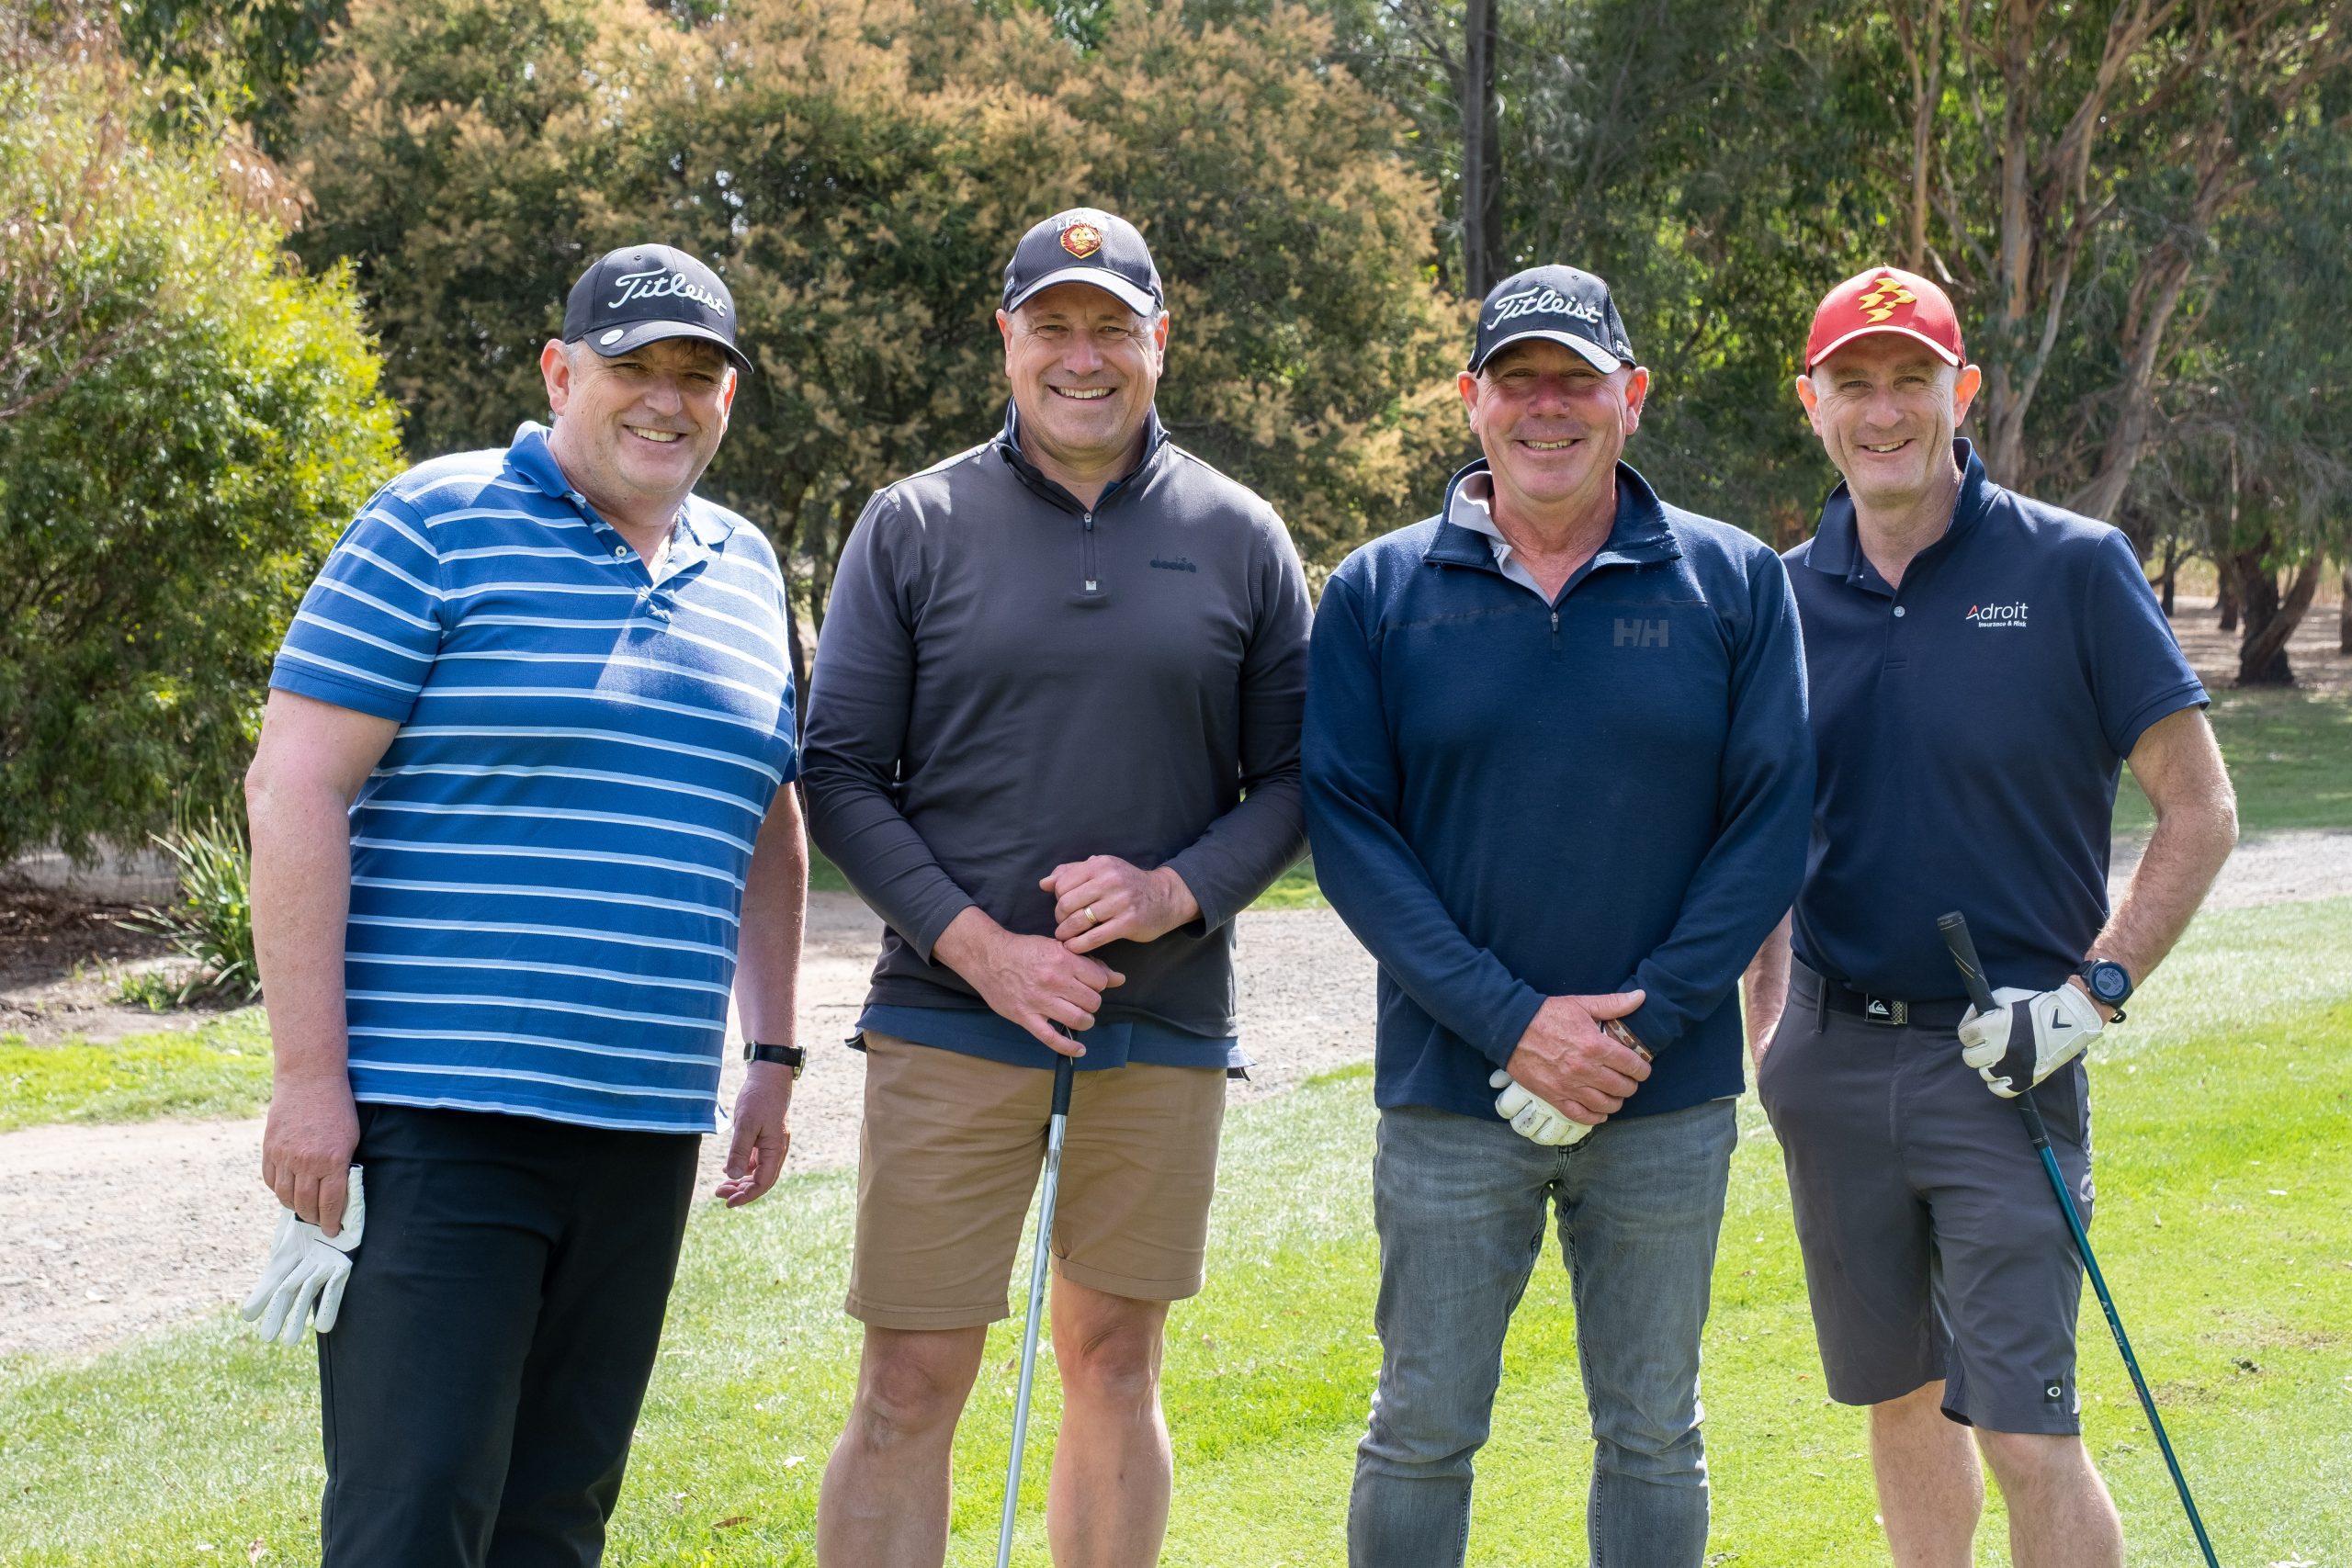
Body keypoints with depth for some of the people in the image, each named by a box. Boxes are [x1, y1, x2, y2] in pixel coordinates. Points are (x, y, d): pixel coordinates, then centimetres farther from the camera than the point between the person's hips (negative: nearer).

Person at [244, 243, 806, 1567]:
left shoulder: (745, 572, 15)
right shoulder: (435, 528, -4)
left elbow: (768, 825, 25)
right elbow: (295, 786, -9)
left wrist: (774, 1058, 19)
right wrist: (309, 1076, -14)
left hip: (644, 1130, 6)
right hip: (437, 1114, -6)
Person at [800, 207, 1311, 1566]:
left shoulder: (1240, 538, 6)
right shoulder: (914, 525, 2)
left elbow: (1294, 778, 7)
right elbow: (841, 774, 0)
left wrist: (1177, 890, -12)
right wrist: (975, 944, -11)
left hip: (1166, 1029, 2)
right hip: (952, 1021, -2)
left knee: (1115, 1364, 11)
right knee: (910, 1388, -3)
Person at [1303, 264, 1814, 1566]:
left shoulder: (1734, 585, 1)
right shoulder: (1378, 594, 1)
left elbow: (1770, 822, -2)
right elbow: (1346, 825, -4)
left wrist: (1640, 1025, -13)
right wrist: (1510, 1020, -15)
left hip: (1668, 1102, 1)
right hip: (1448, 1094, 0)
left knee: (1652, 1436, 11)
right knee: (1421, 1433, 6)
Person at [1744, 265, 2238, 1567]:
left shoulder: (2072, 569, -6)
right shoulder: (1787, 597, 6)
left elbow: (2200, 811, -4)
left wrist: (2092, 993, -12)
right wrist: (1765, 1031, 10)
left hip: (1999, 1058, -4)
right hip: (1832, 1059, 4)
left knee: (2027, 1435, -9)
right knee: (1899, 1401, 14)